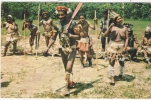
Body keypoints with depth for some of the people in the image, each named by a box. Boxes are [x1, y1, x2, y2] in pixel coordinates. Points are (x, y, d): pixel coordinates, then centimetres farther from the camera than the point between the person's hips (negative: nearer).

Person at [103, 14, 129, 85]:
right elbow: (104, 35, -6)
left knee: (122, 62, 9)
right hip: (113, 48, -1)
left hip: (121, 48, 1)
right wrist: (109, 28, -14)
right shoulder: (112, 27, -1)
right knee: (111, 62, -2)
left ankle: (121, 74, 37)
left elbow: (127, 38, -2)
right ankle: (112, 78, 5)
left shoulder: (124, 28, 2)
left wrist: (125, 47, -13)